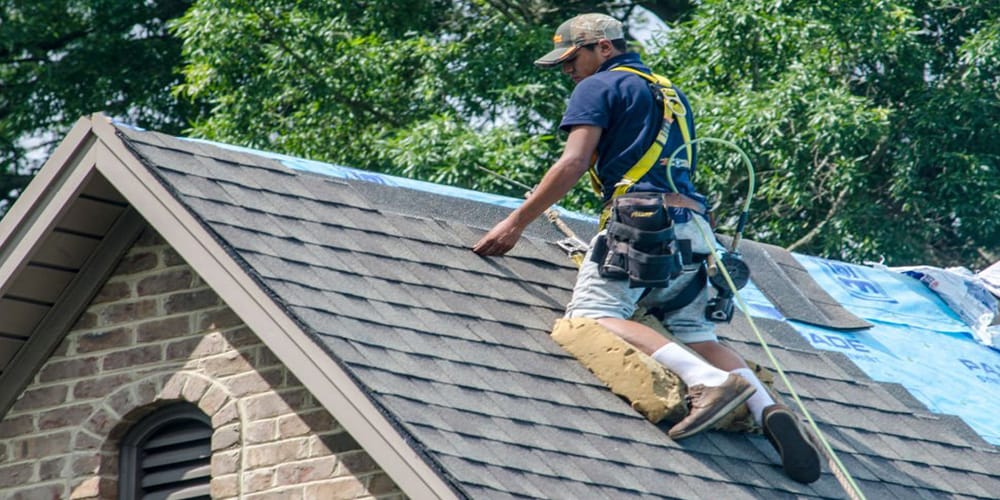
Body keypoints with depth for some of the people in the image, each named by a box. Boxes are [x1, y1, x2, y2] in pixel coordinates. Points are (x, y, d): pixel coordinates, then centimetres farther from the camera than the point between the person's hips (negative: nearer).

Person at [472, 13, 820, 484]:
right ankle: (766, 407, -17)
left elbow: (573, 163, -4)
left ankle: (709, 380, -39)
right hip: (693, 228, 8)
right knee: (700, 339, 10)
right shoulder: (672, 95, 32)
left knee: (594, 318, -19)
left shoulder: (599, 87, 8)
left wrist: (515, 223, -1)